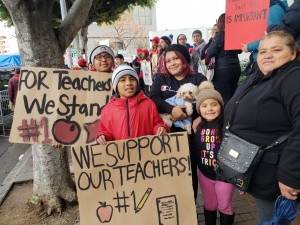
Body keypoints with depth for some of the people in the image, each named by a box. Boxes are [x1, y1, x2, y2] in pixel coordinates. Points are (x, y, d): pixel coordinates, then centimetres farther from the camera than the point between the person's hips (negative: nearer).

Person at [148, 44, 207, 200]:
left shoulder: (198, 79, 6)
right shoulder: (161, 79, 11)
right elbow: (153, 98, -7)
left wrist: (186, 112, -23)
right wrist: (171, 109, -23)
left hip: (190, 134, -1)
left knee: (190, 171, 11)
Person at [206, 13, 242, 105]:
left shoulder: (220, 34, -9)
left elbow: (210, 53, -12)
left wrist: (212, 39, 5)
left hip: (223, 69, -6)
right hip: (235, 67, 7)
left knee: (224, 98, -2)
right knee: (233, 96, 14)